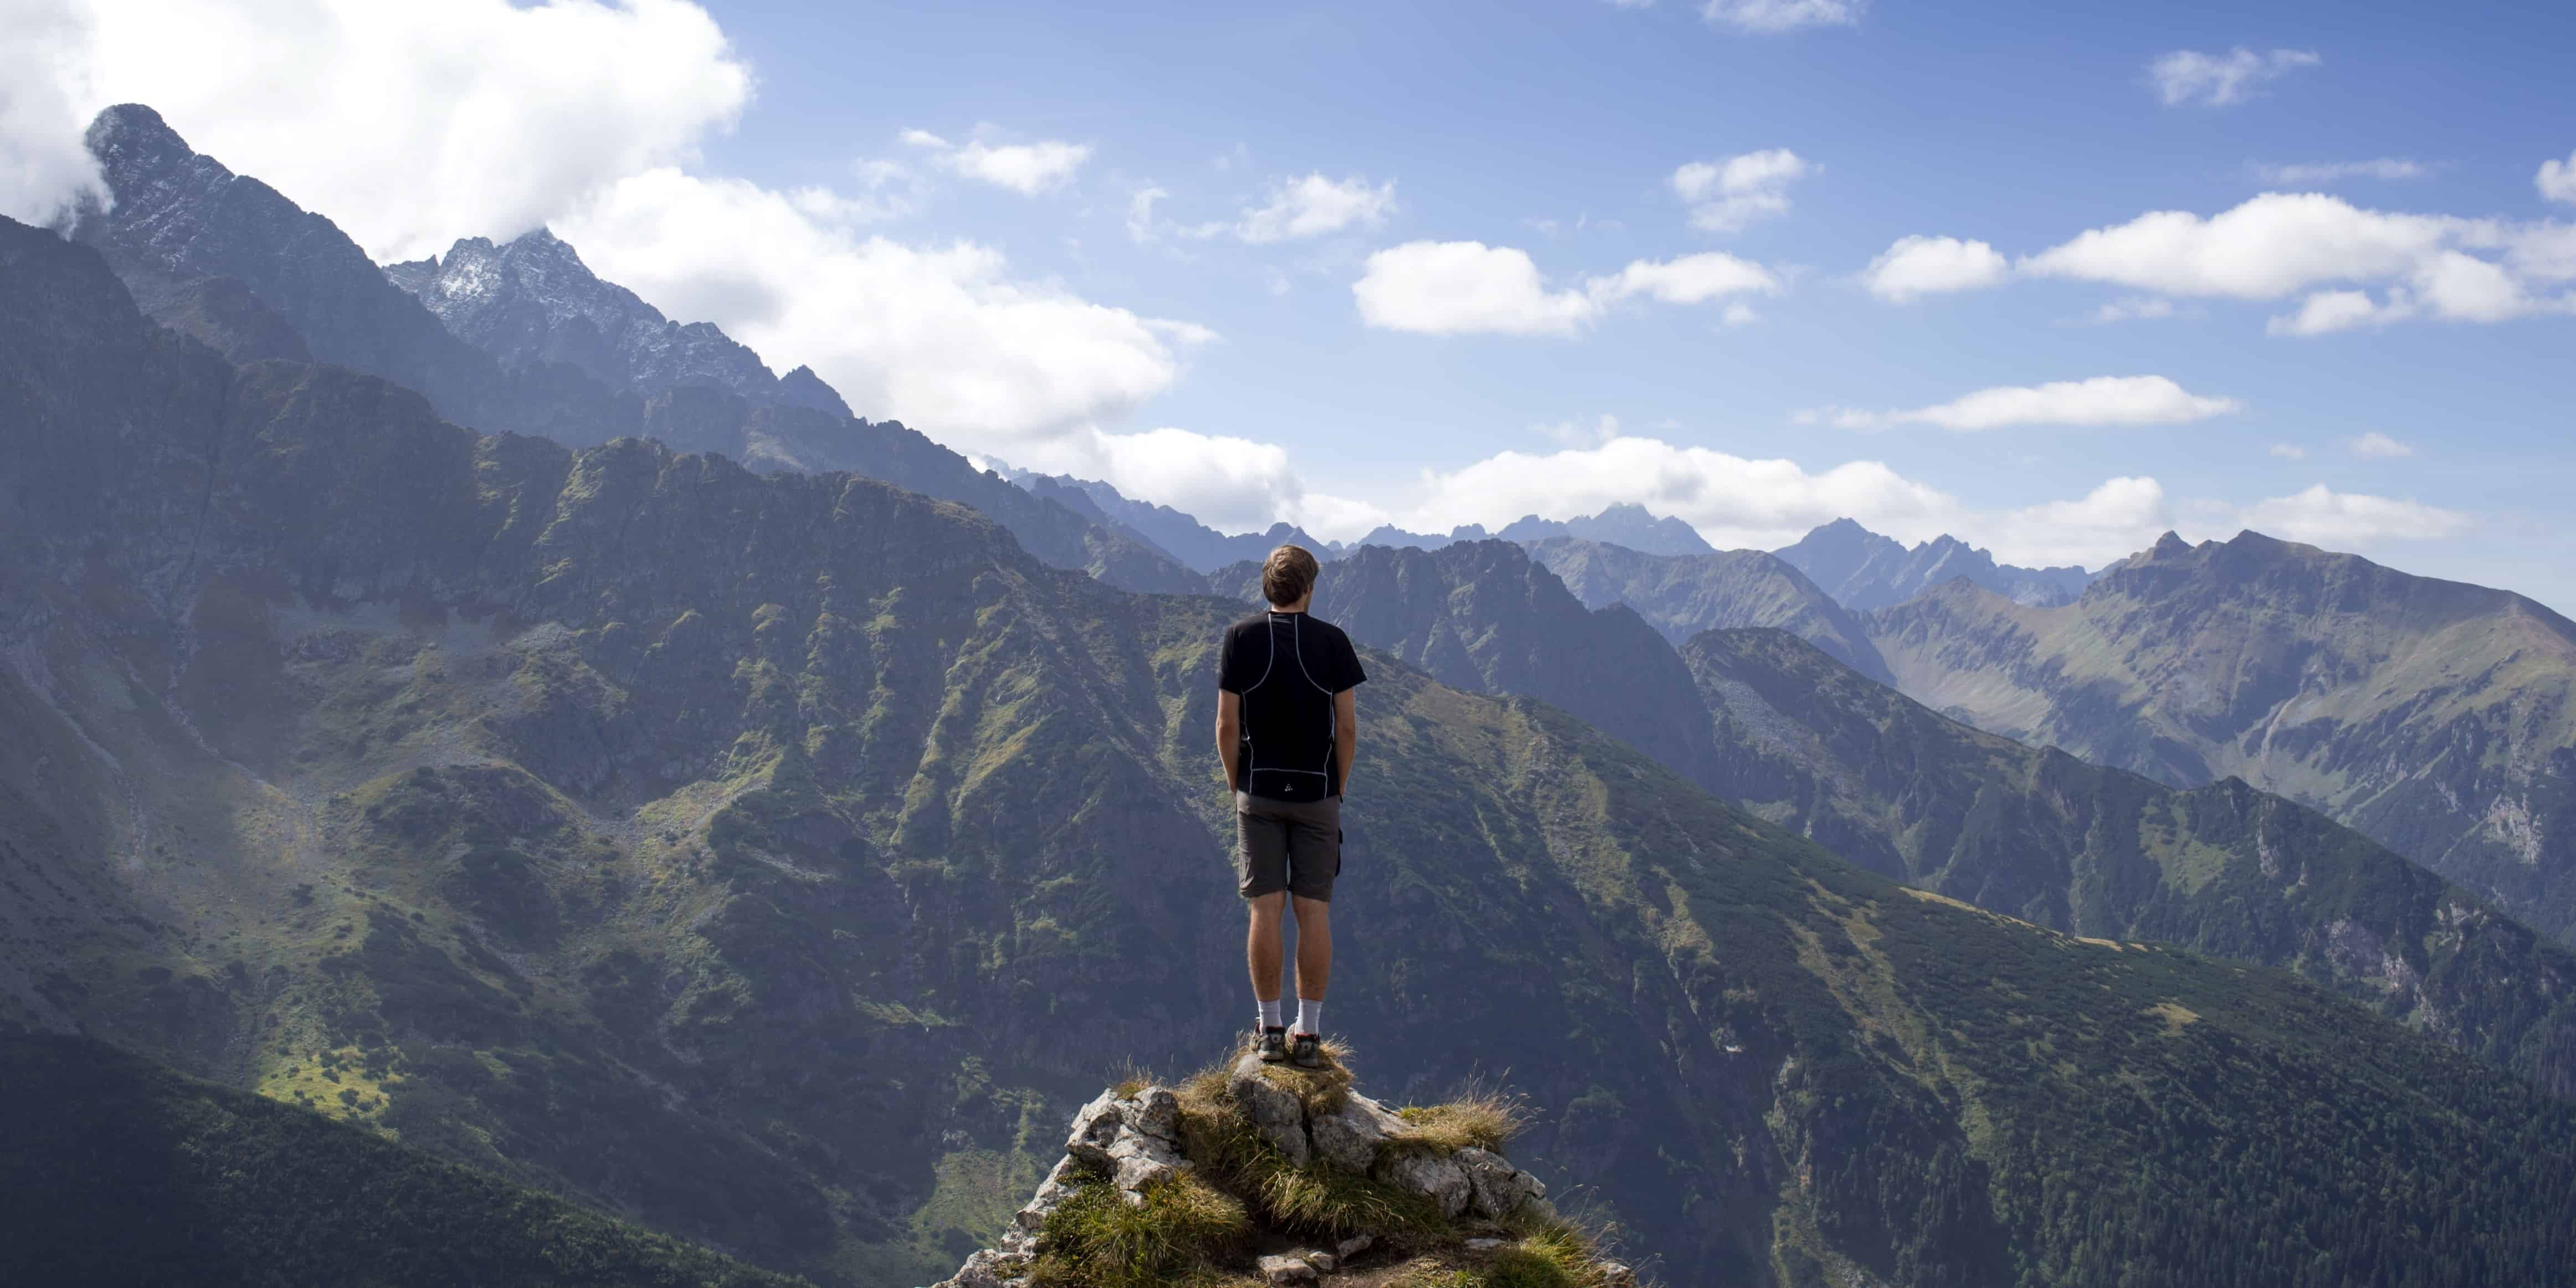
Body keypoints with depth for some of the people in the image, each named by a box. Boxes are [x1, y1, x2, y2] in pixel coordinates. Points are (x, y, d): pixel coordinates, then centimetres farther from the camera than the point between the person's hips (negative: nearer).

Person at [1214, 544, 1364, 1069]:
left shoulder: (1242, 638, -2)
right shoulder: (1332, 641, -3)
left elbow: (1227, 725, -3)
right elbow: (1347, 727, -3)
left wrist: (1237, 786, 8)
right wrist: (1338, 788, 9)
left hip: (1259, 793, 0)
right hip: (1317, 794, 0)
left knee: (1266, 911, 2)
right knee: (1314, 912, 3)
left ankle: (1270, 1030, 4)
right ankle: (1309, 1034, 3)